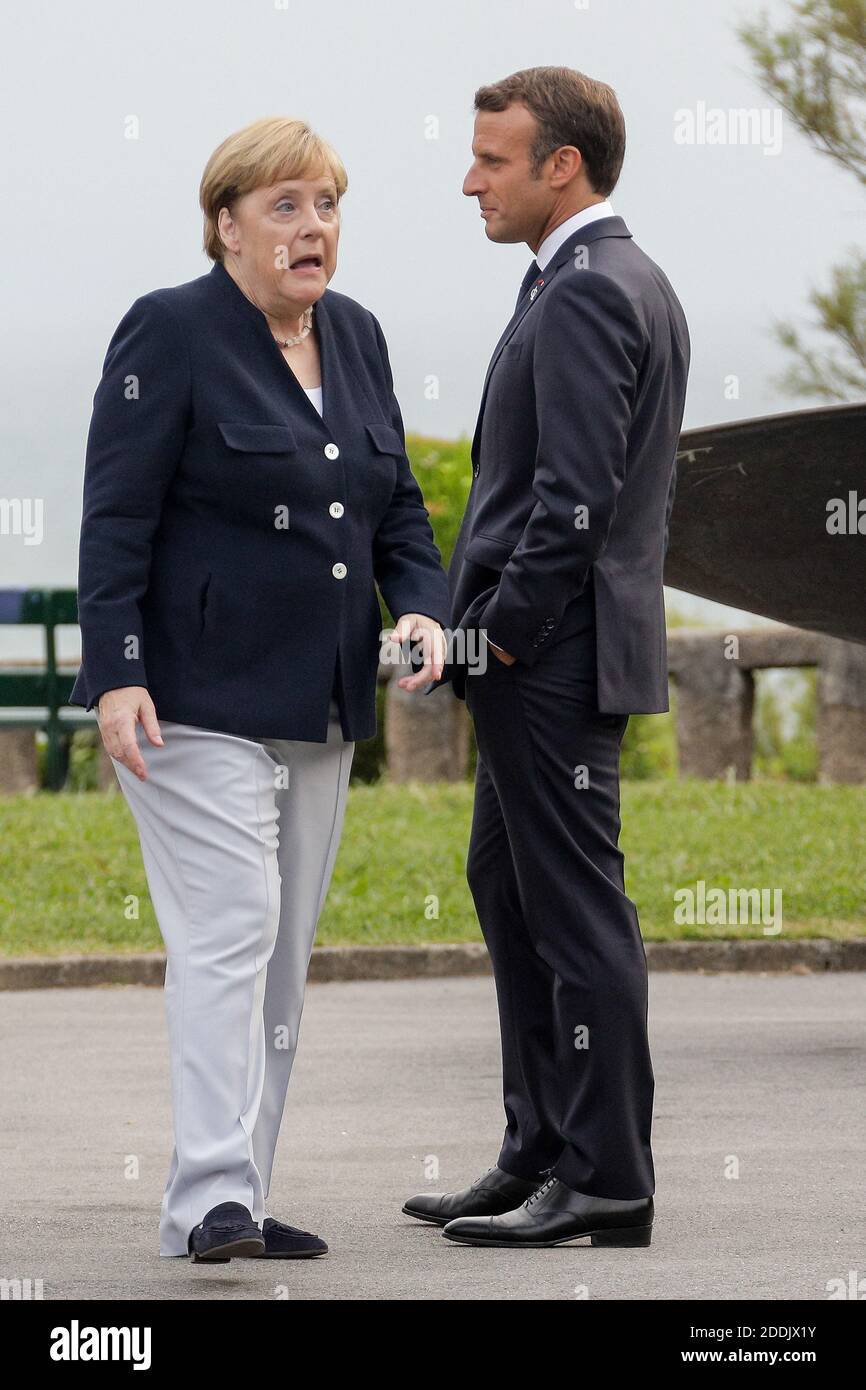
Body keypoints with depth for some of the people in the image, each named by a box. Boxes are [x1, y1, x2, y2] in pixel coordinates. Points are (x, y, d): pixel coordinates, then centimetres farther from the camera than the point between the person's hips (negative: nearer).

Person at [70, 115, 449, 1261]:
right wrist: (116, 676, -19)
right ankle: (211, 1197, -17)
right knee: (227, 932, -15)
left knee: (284, 953, 8)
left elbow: (397, 503, 17)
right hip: (199, 700, -7)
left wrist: (420, 606, -2)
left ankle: (234, 1203, 13)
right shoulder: (170, 333, -8)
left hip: (321, 710, 8)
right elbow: (117, 518, -12)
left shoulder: (355, 337, 13)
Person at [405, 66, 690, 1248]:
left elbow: (574, 496, -23)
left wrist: (498, 632, -16)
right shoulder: (638, 284, 16)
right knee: (507, 887, 17)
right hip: (551, 653, 11)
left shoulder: (583, 295, -16)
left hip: (550, 657, -11)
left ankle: (606, 1183, -1)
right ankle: (541, 1151, 24)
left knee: (576, 908, -6)